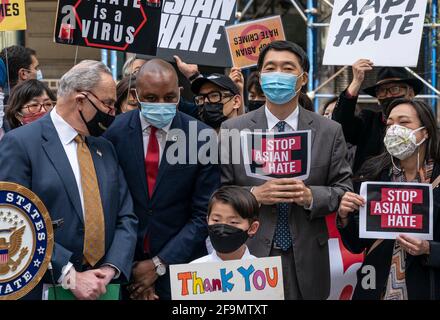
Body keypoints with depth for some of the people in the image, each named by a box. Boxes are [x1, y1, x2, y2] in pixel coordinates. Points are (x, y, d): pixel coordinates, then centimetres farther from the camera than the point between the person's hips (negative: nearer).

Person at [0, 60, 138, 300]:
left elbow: (126, 217, 8)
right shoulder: (20, 143, -9)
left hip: (104, 287, 6)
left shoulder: (105, 148, 10)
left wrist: (111, 269, -9)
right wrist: (70, 276, -19)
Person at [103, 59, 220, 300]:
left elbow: (203, 214, -7)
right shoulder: (115, 132, -7)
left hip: (179, 264, 0)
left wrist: (159, 265, -10)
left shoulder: (203, 137, -9)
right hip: (124, 265, 1)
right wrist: (125, 267, -8)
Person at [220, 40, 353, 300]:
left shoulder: (330, 132, 3)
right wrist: (255, 194, -17)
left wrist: (311, 196, -16)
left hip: (307, 260, 1)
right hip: (249, 256, -1)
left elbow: (344, 189, 3)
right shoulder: (232, 130, 0)